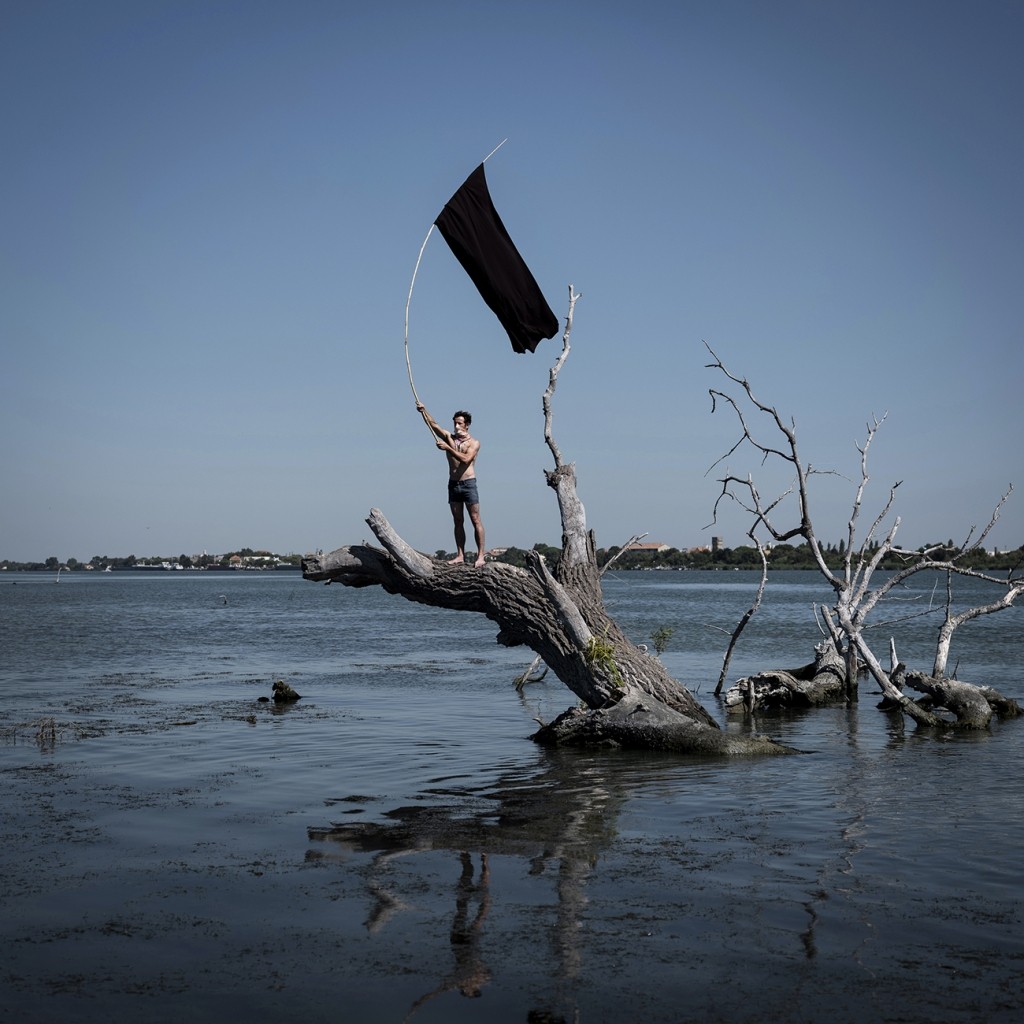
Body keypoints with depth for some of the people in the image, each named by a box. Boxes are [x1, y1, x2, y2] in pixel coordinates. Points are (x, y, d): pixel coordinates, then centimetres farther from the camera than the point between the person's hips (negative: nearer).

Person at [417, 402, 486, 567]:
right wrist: (423, 411, -20)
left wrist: (448, 448, -23)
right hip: (453, 484, 4)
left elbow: (466, 459, -19)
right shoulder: (449, 437, 9)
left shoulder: (474, 443, -2)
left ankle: (480, 555, -7)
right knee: (458, 521, 6)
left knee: (476, 520, -5)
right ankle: (460, 555, 8)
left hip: (468, 483, -4)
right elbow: (433, 425, -5)